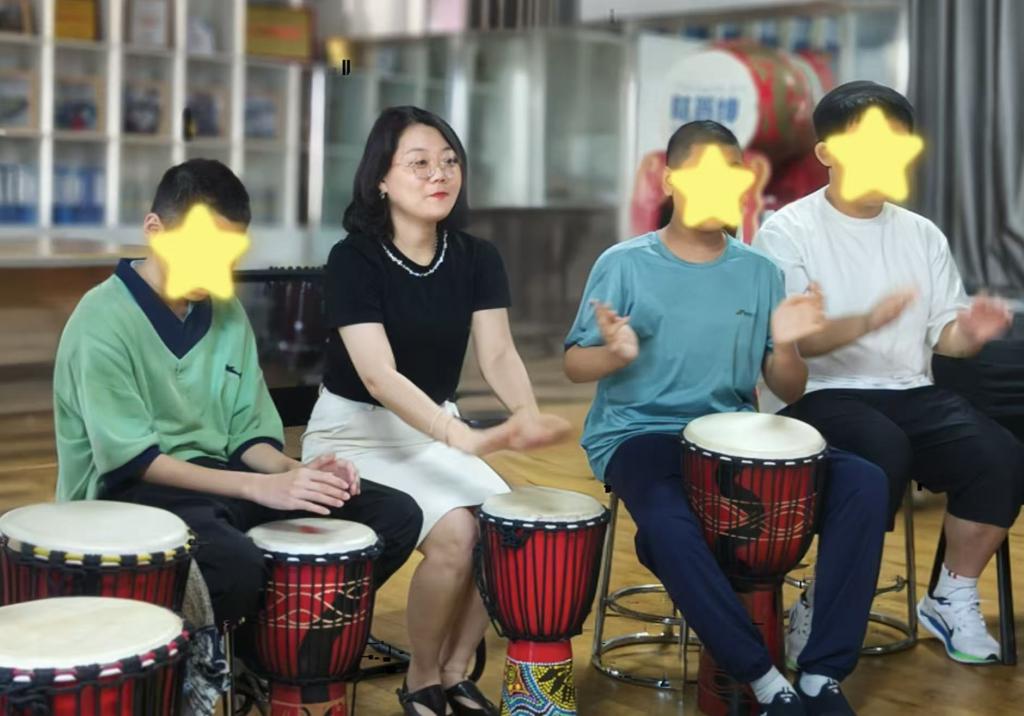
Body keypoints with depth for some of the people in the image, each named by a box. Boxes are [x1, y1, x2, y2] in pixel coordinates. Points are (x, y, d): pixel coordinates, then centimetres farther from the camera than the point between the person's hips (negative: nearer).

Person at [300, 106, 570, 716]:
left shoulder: (477, 259, -3)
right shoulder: (353, 259, -19)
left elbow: (498, 352, -15)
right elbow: (379, 375, -30)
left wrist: (526, 414, -39)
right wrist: (466, 438, -46)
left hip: (435, 434, 6)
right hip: (355, 436, -5)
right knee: (455, 532, -25)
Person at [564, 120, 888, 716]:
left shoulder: (760, 272, 8)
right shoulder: (625, 264, -2)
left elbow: (789, 391, 9)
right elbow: (574, 366, 1)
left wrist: (786, 348, -13)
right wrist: (614, 353, -21)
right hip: (639, 435, -4)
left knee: (864, 483, -18)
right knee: (666, 522, -38)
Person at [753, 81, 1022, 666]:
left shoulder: (922, 234, 12)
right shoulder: (788, 231, -4)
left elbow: (943, 332, 10)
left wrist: (971, 332, -15)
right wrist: (866, 321, -31)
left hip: (910, 392, 5)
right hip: (819, 395, -5)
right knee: (885, 451, -36)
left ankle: (955, 599, 1)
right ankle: (823, 608, -16)